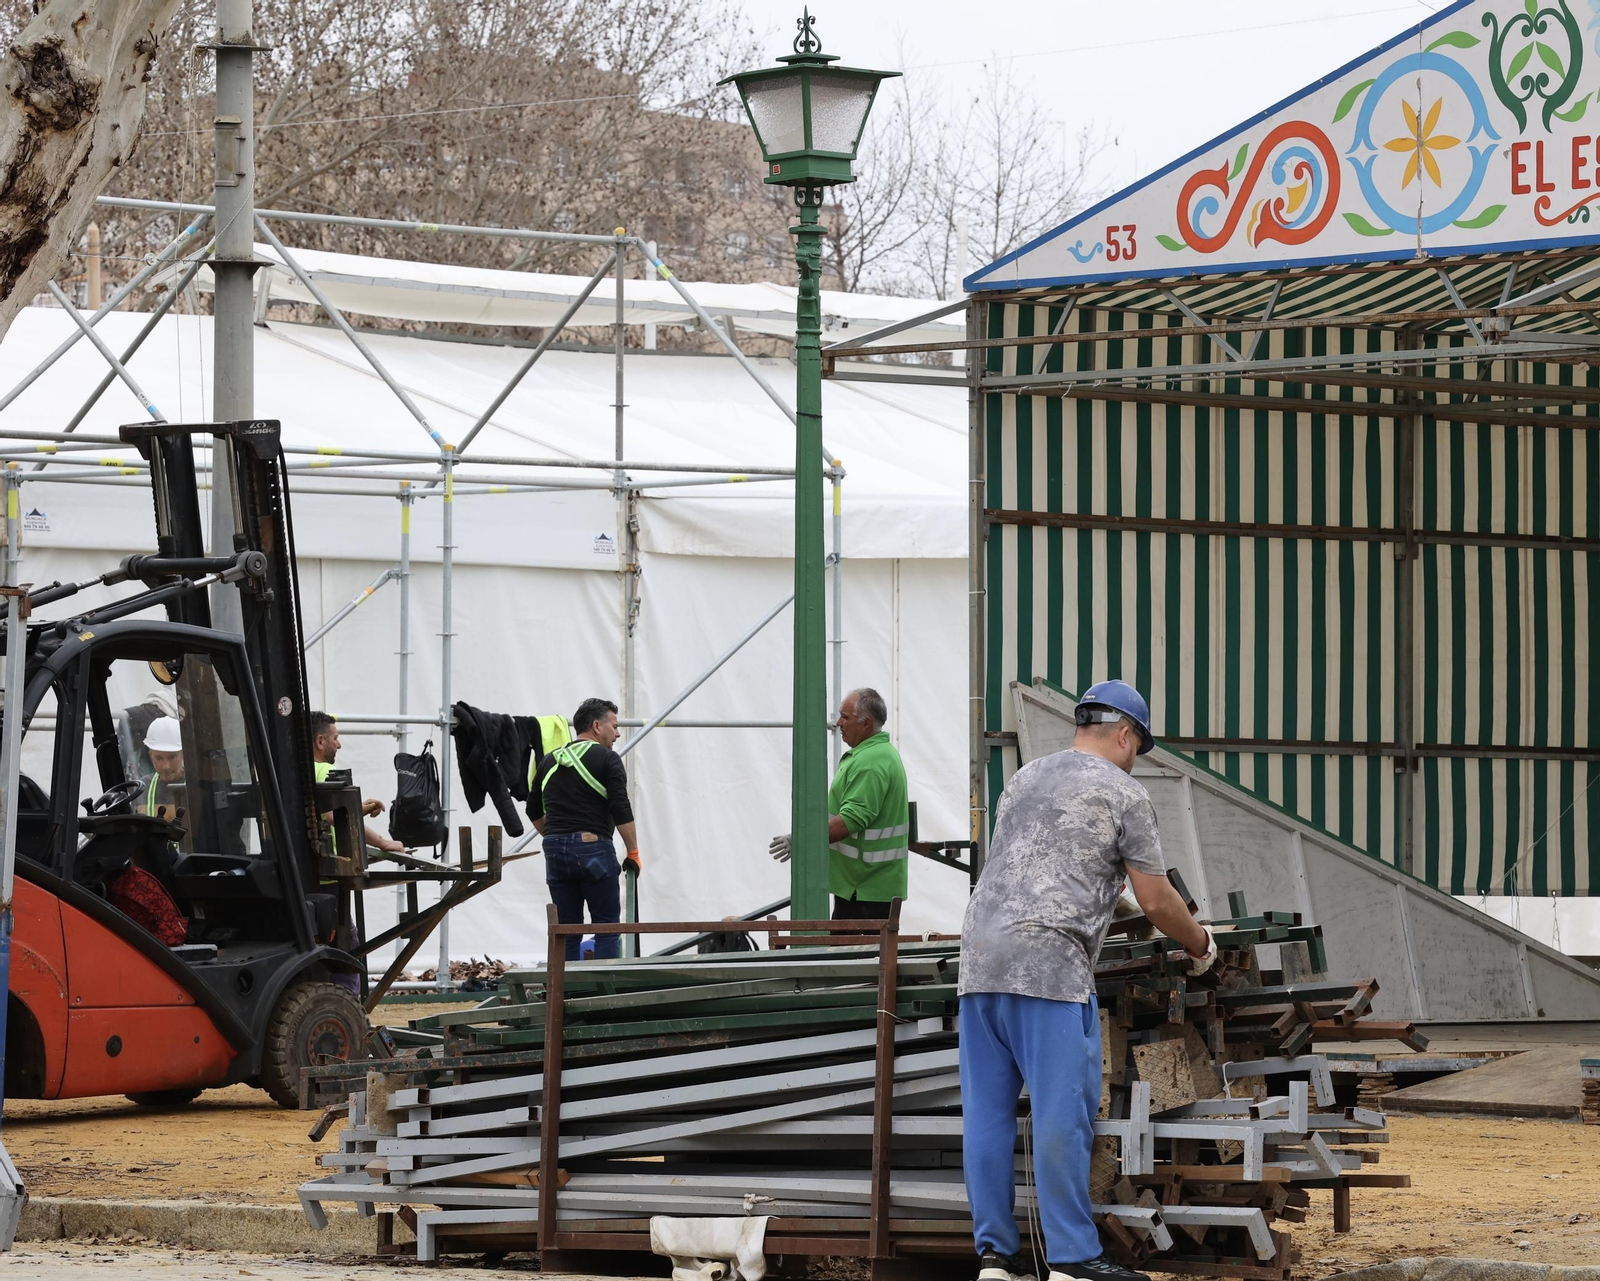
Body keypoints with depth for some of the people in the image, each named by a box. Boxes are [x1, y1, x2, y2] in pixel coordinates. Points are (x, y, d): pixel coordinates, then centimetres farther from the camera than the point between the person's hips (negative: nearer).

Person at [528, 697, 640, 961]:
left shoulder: (549, 761, 14)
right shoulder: (607, 760, -5)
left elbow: (534, 810, 21)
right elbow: (622, 812, -12)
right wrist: (633, 853, -4)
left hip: (556, 852, 5)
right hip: (594, 849, -5)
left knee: (566, 932, 7)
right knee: (607, 930, 0)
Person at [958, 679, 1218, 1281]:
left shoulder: (1023, 779, 22)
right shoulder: (1123, 793, 2)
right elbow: (1155, 900, 3)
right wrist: (1200, 944, 22)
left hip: (979, 954, 7)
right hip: (1049, 962, -7)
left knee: (987, 1113, 7)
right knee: (1062, 1113, -5)